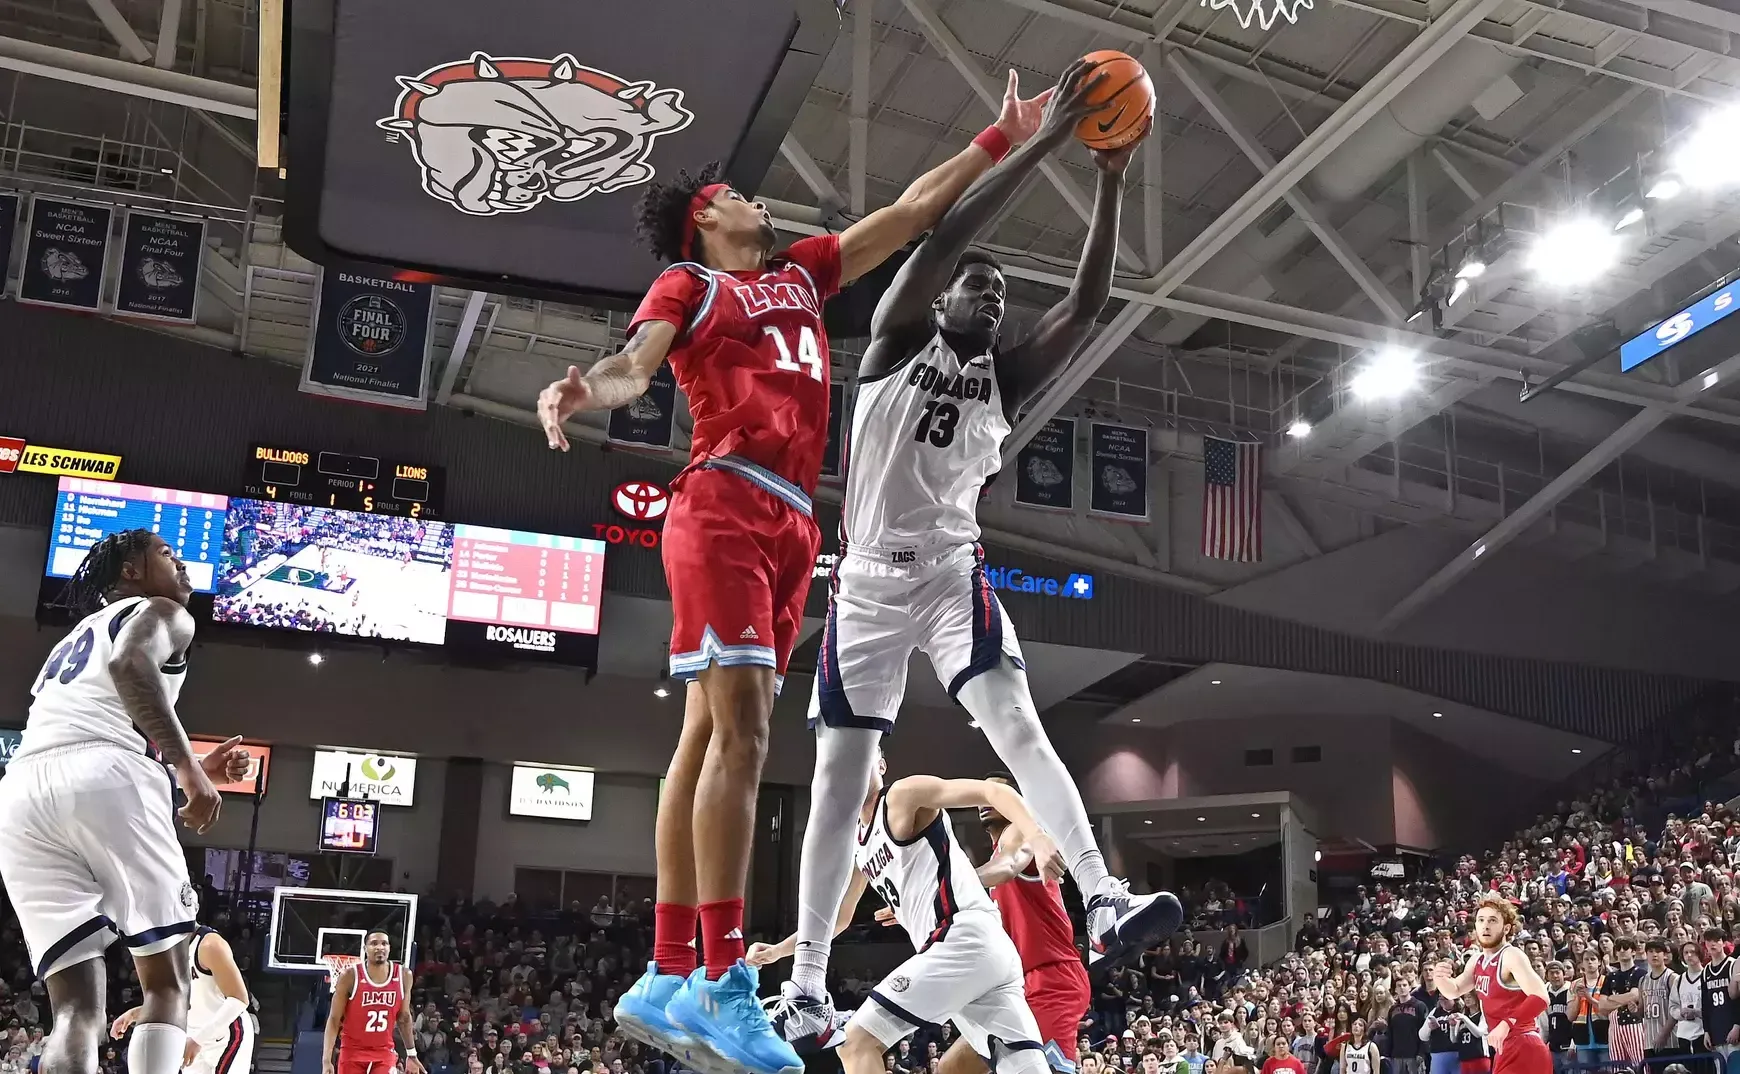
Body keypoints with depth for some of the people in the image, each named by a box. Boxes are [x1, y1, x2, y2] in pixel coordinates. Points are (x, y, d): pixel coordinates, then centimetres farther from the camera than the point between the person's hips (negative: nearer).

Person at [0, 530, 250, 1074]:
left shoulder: (71, 641, 40)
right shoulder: (161, 613, 17)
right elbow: (131, 664, -8)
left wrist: (191, 770, 42)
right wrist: (187, 766, -8)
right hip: (106, 778, -6)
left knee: (77, 1008, 5)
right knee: (167, 984, 4)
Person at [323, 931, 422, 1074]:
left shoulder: (403, 976, -3)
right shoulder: (350, 976, -12)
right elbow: (334, 1019, -8)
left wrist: (411, 1054, 12)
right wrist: (326, 1060, -16)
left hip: (384, 1053, 2)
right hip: (352, 1052, -2)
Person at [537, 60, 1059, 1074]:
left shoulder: (803, 272, 28)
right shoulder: (686, 285, 10)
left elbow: (912, 209, 33)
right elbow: (637, 364, -8)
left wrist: (1001, 139, 35)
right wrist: (584, 391, -30)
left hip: (793, 524, 7)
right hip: (724, 506, -6)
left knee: (711, 737, 3)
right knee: (741, 730, -17)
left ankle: (666, 980, 5)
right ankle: (724, 984, -18)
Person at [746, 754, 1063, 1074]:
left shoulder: (904, 794, 1)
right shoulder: (858, 844, 27)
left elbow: (994, 791, -11)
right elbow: (838, 917, 39)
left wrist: (1036, 839, -27)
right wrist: (778, 950, 31)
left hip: (963, 940, -9)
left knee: (856, 1042, -6)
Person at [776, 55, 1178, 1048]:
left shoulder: (1006, 379, 10)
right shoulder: (897, 342, 1)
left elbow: (1089, 306, -1)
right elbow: (943, 237, -15)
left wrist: (1112, 181, -7)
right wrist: (1044, 142, -18)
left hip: (952, 574, 2)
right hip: (868, 580, -2)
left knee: (1019, 728, -21)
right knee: (839, 785, 0)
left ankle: (1106, 907, -31)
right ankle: (807, 985, 7)